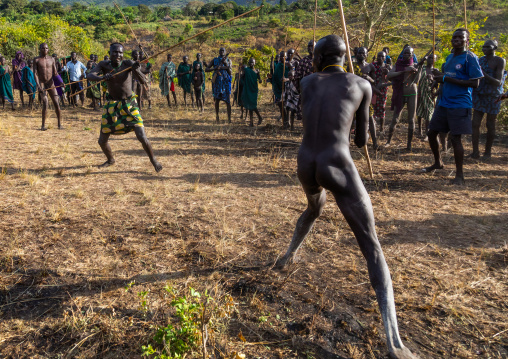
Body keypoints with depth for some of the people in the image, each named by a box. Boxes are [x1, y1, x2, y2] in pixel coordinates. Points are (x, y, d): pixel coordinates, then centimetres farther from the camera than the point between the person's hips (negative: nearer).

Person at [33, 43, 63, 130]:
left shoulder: (51, 59, 9)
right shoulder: (36, 60, 0)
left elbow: (55, 73, 11)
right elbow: (35, 73, -6)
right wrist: (38, 85, -17)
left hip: (51, 83, 3)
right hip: (41, 83, -3)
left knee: (56, 103, -3)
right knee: (45, 103, -17)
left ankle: (59, 124, 7)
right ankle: (43, 125, -9)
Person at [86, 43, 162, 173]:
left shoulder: (128, 64, -12)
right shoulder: (104, 65, -5)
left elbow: (143, 81, -20)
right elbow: (90, 75, -20)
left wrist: (136, 70, -40)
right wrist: (102, 77, -41)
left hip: (129, 105, -3)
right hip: (112, 105, 3)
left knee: (142, 137, -14)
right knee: (102, 141, 7)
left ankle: (153, 160, 11)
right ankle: (111, 160, 37)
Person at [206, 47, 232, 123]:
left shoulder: (228, 60, 9)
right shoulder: (215, 60, 10)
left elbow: (230, 72, 1)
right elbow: (206, 69, 3)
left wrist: (226, 64, -13)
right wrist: (215, 68, -14)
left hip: (226, 81, -1)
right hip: (217, 81, 1)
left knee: (227, 100, -7)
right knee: (217, 99, 6)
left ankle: (229, 118, -7)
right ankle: (217, 115, 19)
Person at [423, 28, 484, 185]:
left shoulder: (470, 58, -8)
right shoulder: (449, 57, 15)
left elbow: (475, 83, -16)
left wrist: (448, 79, -19)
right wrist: (439, 76, -1)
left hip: (460, 105, -8)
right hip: (443, 103, 8)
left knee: (455, 138, -10)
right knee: (431, 133, 12)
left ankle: (460, 175, 0)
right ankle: (438, 163, 34)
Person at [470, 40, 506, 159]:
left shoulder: (500, 61, -9)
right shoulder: (481, 60, 8)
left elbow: (498, 83, -17)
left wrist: (484, 74, -29)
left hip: (493, 97, -4)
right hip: (480, 95, 5)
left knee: (490, 125, 5)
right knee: (475, 124, -4)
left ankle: (487, 152, 18)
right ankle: (475, 152, -3)